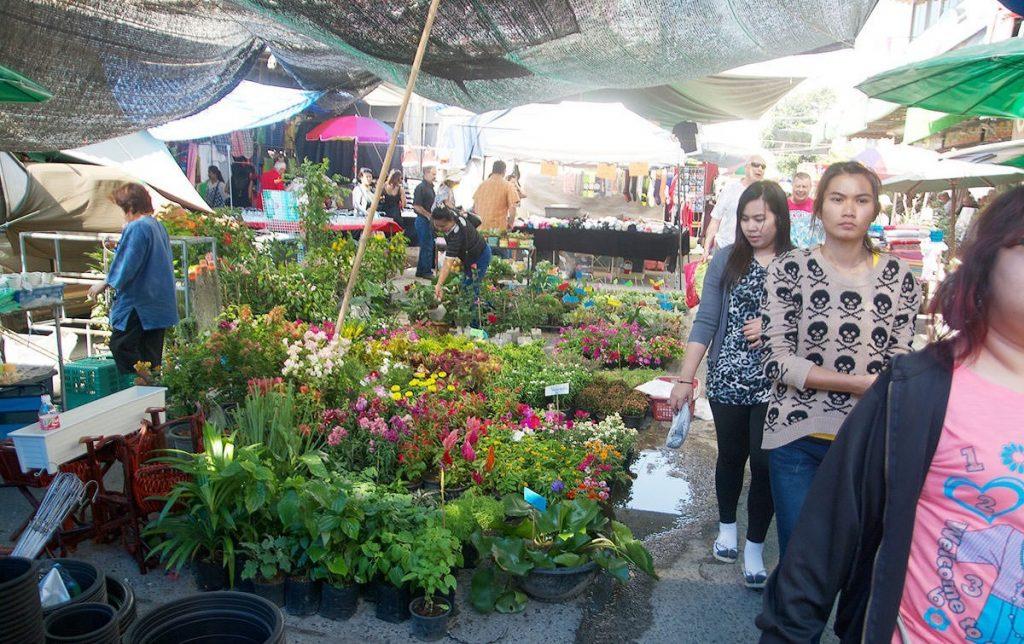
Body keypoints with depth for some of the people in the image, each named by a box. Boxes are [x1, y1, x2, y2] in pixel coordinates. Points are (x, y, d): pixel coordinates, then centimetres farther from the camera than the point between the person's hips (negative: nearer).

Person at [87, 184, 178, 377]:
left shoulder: (137, 228, -15)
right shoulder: (158, 226, 14)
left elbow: (128, 265, -18)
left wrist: (105, 284, -7)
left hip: (138, 303, -9)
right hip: (159, 302, 9)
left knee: (121, 346, -3)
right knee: (151, 354, 12)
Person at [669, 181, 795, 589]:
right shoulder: (727, 260, 0)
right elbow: (706, 321, -2)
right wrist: (685, 379, -6)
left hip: (775, 384, -1)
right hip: (727, 379, 1)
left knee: (764, 463, 2)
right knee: (731, 456, 16)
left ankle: (754, 549, 20)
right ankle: (727, 527, 40)